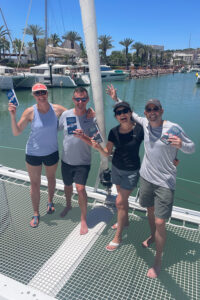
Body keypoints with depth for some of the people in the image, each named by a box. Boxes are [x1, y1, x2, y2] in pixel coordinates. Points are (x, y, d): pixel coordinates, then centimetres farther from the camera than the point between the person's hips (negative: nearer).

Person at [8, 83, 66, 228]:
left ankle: (50, 202, 51)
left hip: (52, 152, 2)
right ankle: (36, 214, 29)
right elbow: (16, 132, -13)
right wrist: (13, 116, -28)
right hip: (33, 153, -1)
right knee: (35, 184, 10)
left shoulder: (57, 109, -12)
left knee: (51, 178, 22)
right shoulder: (30, 112, -16)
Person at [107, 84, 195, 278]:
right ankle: (152, 236, 53)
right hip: (146, 177, 5)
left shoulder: (173, 128, -15)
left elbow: (192, 148, -6)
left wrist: (181, 144, -28)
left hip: (165, 183, -5)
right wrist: (116, 99, 17)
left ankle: (158, 260, 19)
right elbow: (130, 113, 18)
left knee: (160, 222, -3)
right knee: (150, 211, 24)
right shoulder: (145, 123, -1)